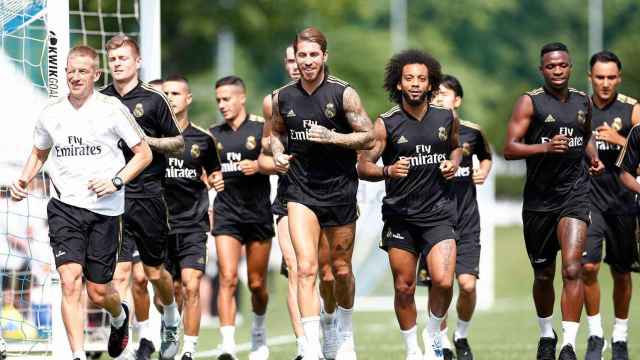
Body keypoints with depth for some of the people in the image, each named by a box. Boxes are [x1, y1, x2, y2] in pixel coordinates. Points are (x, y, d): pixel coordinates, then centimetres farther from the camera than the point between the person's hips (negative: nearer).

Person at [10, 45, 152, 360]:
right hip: (64, 207, 2)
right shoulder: (51, 113, 7)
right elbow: (39, 153, 25)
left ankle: (120, 317, 42)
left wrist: (116, 181, -12)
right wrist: (23, 181, 7)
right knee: (70, 281, -16)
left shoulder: (112, 109, -3)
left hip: (104, 211, -2)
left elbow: (144, 153, 2)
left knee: (98, 292, 6)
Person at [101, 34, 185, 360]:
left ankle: (171, 320, 34)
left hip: (148, 195, -2)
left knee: (154, 272, 7)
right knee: (120, 271, -10)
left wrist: (147, 140, -11)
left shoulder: (153, 99, 0)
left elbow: (178, 144, 4)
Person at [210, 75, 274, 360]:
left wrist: (258, 165, -18)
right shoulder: (214, 135, 10)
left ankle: (259, 333, 35)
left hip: (258, 214, -1)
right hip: (226, 215, 1)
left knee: (256, 283, 7)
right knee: (228, 278, -15)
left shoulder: (261, 128, -1)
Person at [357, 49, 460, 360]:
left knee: (443, 281, -17)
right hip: (400, 215, 0)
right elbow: (363, 166, -6)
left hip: (439, 212, 0)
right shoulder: (386, 124, -5)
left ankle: (433, 333, 9)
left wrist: (454, 163, 3)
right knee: (404, 288, 5)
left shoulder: (446, 118, 3)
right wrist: (388, 171, -25)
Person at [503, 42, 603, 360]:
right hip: (539, 198, -1)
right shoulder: (530, 102, -4)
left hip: (575, 193, 1)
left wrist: (593, 157, 10)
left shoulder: (583, 101, 9)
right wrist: (545, 147, -26)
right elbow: (510, 149, -11)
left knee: (572, 268, -18)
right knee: (543, 274, 12)